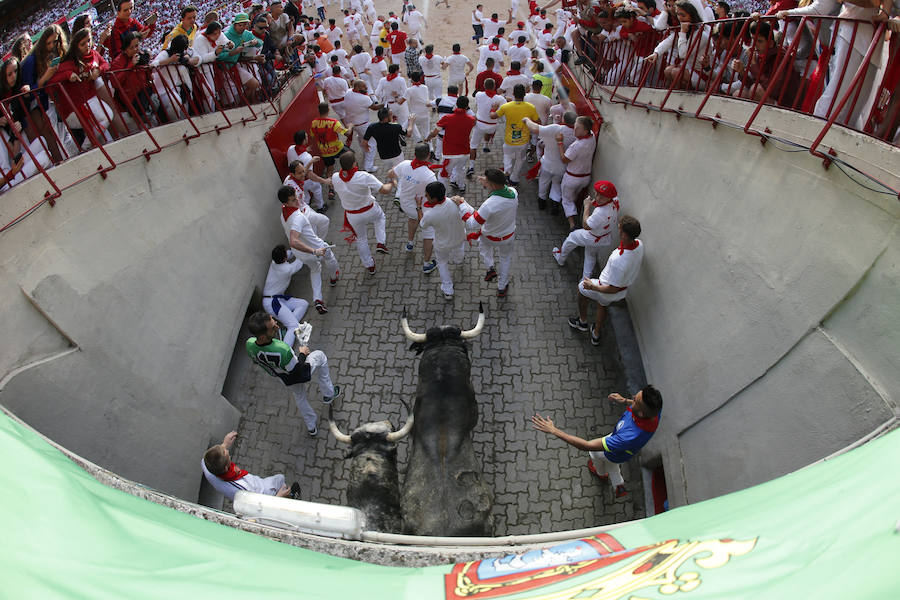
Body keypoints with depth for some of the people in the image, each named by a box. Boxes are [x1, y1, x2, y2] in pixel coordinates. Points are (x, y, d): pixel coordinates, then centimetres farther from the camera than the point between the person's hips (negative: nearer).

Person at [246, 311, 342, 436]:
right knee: (320, 355, 22)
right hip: (300, 374, -5)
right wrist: (302, 354, -12)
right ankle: (328, 394, 35)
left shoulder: (249, 344, -28)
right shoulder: (282, 350, -48)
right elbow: (297, 371, -29)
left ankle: (311, 427, 52)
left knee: (299, 396, 32)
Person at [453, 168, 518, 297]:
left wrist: (461, 204, -27)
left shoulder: (489, 205, -40)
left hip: (491, 238, -4)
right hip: (509, 236, 4)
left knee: (482, 241, 34)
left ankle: (490, 268, 33)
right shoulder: (513, 192, -22)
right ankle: (502, 288, 43)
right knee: (505, 258, 29)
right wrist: (487, 183, 1)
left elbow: (473, 224, -31)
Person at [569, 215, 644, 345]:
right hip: (623, 289, 7)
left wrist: (593, 287, -23)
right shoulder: (639, 244, -20)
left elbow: (613, 289, -33)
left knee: (582, 287, 23)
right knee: (602, 306, 34)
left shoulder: (618, 261, -44)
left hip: (609, 292, -7)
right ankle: (596, 335, 55)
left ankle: (582, 322, 42)